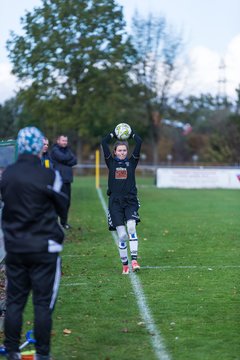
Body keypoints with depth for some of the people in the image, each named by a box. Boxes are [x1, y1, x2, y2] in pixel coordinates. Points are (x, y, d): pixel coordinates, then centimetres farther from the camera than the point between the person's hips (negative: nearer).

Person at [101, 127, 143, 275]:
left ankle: (134, 260, -23)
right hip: (115, 201, 0)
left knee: (131, 227, -22)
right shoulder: (111, 162, 9)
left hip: (131, 200, 0)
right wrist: (114, 134, 14)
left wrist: (131, 133, 15)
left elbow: (139, 142, 2)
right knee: (122, 235, -3)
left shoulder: (131, 162, 8)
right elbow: (104, 142, 3)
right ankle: (125, 265, 6)